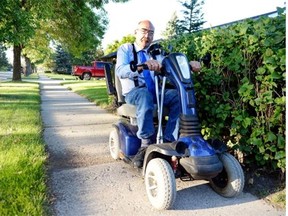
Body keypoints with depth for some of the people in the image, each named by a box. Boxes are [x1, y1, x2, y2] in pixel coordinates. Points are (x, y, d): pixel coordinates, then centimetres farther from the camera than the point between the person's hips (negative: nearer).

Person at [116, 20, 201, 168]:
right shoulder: (125, 49, 4)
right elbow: (120, 70, -18)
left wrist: (189, 64, -18)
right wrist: (142, 66, -38)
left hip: (155, 91, 5)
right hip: (133, 92, -4)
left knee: (178, 96, -24)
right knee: (145, 95, -39)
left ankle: (168, 141, -23)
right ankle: (146, 144, -33)